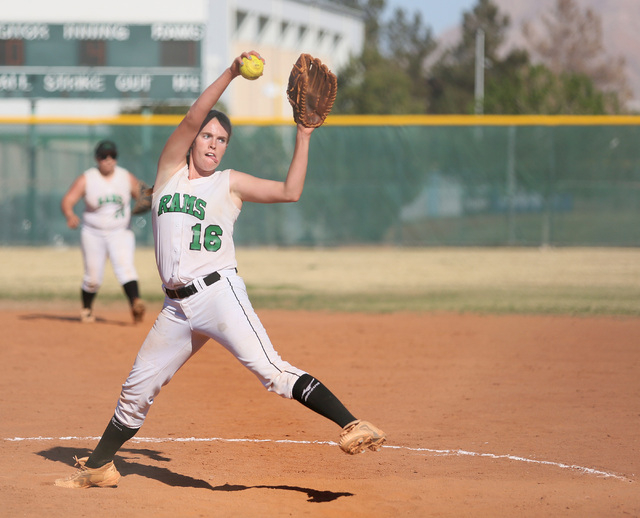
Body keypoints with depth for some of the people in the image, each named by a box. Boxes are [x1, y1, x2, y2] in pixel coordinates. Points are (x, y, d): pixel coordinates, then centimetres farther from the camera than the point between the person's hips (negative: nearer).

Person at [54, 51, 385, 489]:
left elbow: (290, 192, 1)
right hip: (177, 306, 4)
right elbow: (193, 118, 1)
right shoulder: (171, 168, 15)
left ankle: (351, 425, -30)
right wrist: (230, 74, -8)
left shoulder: (230, 183, 10)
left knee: (271, 370, -20)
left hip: (218, 292, -4)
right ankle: (99, 467, 25)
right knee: (138, 390, 11)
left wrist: (303, 135, -2)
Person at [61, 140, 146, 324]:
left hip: (121, 233, 0)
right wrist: (70, 215, -37)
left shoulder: (127, 178, -1)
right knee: (93, 278, 4)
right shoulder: (86, 179, -7)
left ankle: (135, 302, -40)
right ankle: (87, 309, 30)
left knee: (125, 266, -23)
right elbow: (67, 200, -15)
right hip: (93, 234, 0)